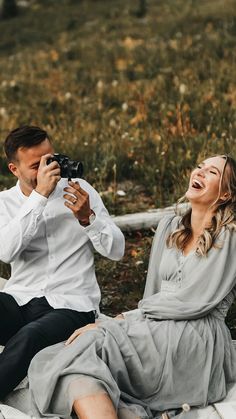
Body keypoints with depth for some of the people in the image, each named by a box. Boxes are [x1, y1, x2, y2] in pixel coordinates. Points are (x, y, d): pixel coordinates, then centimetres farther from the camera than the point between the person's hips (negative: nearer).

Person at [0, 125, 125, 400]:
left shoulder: (79, 190, 8)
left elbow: (116, 251, 3)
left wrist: (87, 218, -15)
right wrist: (40, 195, -16)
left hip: (71, 305, -1)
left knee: (29, 337, -35)